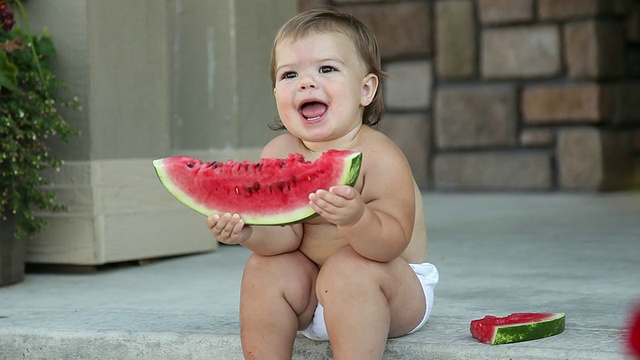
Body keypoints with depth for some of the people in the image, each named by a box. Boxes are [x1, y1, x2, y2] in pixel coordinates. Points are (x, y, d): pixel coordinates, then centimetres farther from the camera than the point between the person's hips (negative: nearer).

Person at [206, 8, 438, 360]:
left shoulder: (380, 157, -22)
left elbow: (393, 241, -29)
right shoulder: (279, 154, -7)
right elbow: (287, 234, -10)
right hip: (312, 293, 6)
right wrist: (249, 231, -32)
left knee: (348, 267, -32)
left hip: (397, 287, -5)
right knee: (263, 268, -16)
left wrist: (355, 219, -50)